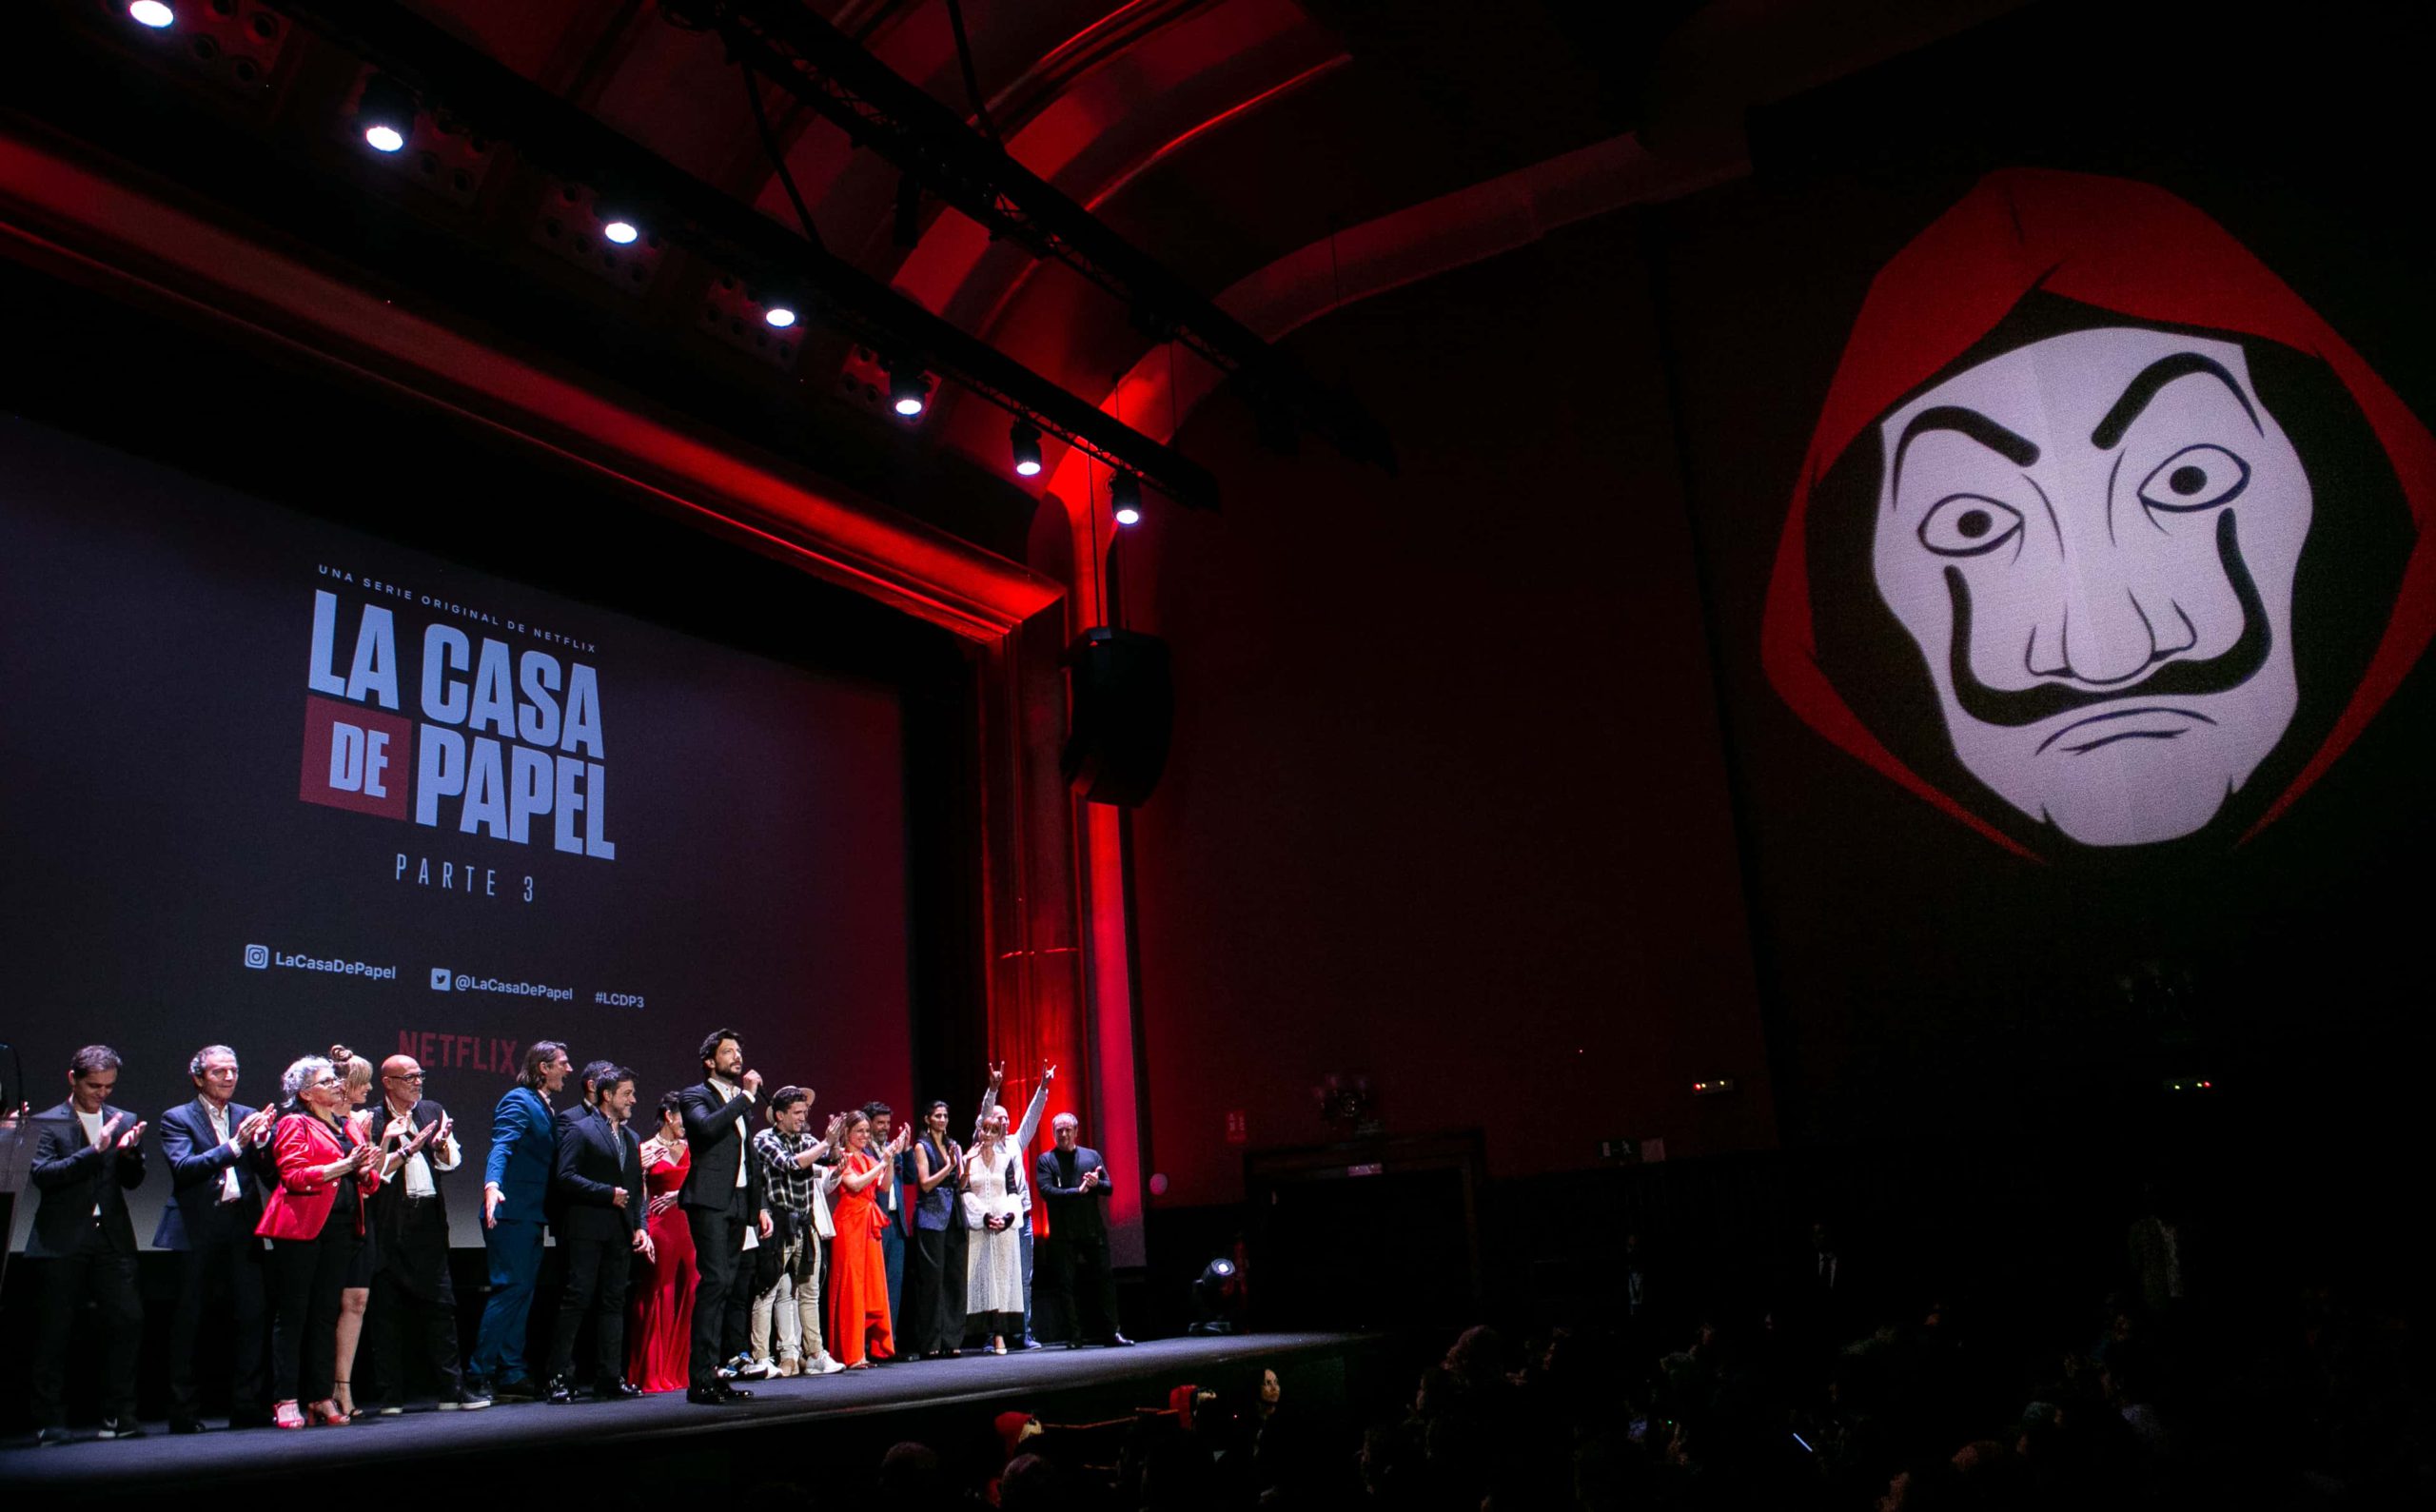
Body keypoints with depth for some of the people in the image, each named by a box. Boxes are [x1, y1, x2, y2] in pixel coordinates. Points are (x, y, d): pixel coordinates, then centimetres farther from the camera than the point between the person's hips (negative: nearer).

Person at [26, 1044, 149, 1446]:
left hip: (111, 1239, 3)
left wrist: (129, 1152, -14)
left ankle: (118, 1415, 3)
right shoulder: (47, 1123, 2)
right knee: (55, 1331, 3)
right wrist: (96, 1150, -20)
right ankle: (49, 1420, 14)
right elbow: (43, 1174, -12)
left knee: (128, 1320, -5)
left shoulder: (124, 1121, 12)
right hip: (63, 1242, -2)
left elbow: (133, 1181, 7)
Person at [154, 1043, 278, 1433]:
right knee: (188, 1321, 2)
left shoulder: (250, 1117, 13)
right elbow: (183, 1168, -12)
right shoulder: (177, 1119, 3)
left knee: (251, 1316, 0)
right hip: (197, 1230, -3)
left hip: (242, 1229, 3)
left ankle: (248, 1408, 7)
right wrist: (233, 1146, -21)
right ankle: (184, 1412, 11)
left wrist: (262, 1139, -13)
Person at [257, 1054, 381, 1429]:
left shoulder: (349, 1127, 19)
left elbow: (368, 1183, 19)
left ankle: (321, 1397, 13)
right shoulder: (295, 1125, 0)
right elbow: (293, 1175, -13)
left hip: (341, 1228, 6)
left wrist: (367, 1169, -3)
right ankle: (286, 1400, 2)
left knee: (326, 1314, 9)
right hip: (301, 1229, -6)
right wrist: (342, 1166, -19)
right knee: (292, 1314, -2)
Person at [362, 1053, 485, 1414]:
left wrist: (442, 1143, -9)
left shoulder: (433, 1112, 12)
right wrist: (409, 1149, -16)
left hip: (428, 1221, 4)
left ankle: (452, 1389, 8)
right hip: (389, 1226, -4)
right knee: (385, 1312, 2)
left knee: (440, 1305, 5)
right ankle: (391, 1396, 10)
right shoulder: (373, 1121, -2)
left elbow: (452, 1162, 10)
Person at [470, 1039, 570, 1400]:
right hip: (511, 1212, -9)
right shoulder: (518, 1101, -11)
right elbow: (501, 1146, -26)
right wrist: (492, 1184, -42)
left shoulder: (544, 1106, 17)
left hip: (531, 1214, 9)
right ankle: (480, 1373, -2)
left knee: (522, 1292, 10)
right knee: (510, 1289, -8)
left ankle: (511, 1373, 15)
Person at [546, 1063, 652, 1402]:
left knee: (614, 1303, 6)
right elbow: (565, 1177, -12)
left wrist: (640, 1226, 7)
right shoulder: (579, 1130, -1)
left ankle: (609, 1378, 10)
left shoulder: (631, 1138, 21)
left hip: (620, 1233, 7)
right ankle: (558, 1378, -2)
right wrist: (608, 1194, -15)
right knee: (576, 1301, -7)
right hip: (587, 1231, -7)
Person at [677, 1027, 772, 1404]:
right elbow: (708, 1126, -22)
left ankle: (723, 1372, 9)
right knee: (715, 1282, -16)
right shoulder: (696, 1096, 1)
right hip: (710, 1203, -8)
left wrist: (761, 1206, 19)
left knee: (737, 1288, 4)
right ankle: (701, 1379, -15)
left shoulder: (741, 1103, 22)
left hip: (739, 1205, 8)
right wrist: (746, 1097, -15)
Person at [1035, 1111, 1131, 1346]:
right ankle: (1075, 1335, 7)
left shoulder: (1092, 1155, 12)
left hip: (1093, 1229, 2)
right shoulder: (1046, 1160, 4)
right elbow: (1046, 1191, -10)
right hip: (1062, 1234, -2)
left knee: (1104, 1279, 0)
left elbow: (1109, 1188, 10)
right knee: (1066, 1284, 0)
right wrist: (1078, 1191, -16)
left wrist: (1096, 1183, -12)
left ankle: (1111, 1331, 6)